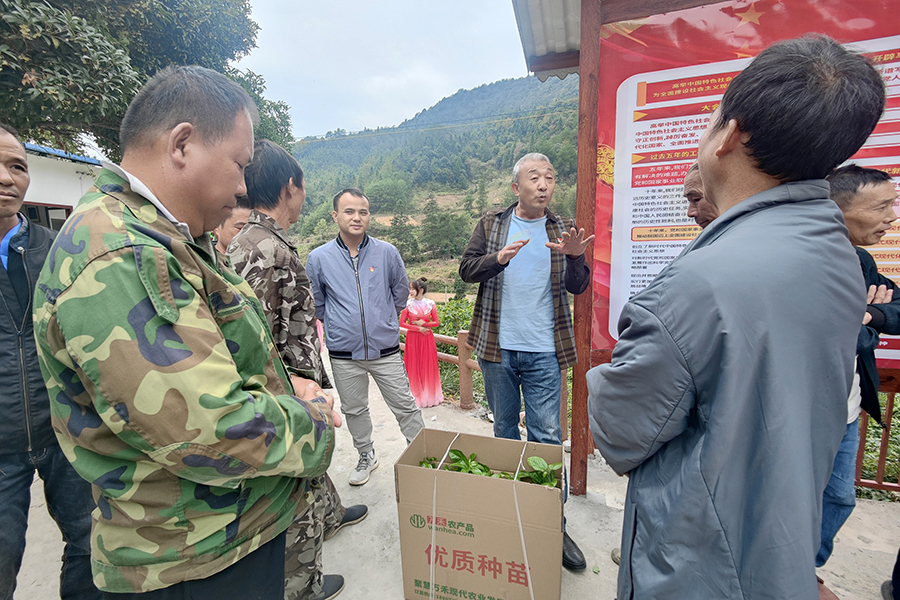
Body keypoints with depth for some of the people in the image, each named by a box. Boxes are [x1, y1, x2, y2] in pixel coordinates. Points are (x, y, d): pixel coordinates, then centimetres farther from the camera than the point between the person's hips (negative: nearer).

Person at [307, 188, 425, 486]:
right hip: (344, 353, 2)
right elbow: (316, 303, 11)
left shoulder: (387, 252, -5)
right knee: (354, 410, 18)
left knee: (405, 407, 7)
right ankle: (366, 456, 41)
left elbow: (400, 292, 11)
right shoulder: (319, 258, -4)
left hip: (386, 349, -1)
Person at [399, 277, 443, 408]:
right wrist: (418, 328, -10)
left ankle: (429, 395, 17)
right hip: (413, 338, -1)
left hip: (427, 338, 1)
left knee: (428, 366, 5)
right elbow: (402, 323, -3)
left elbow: (436, 323, 3)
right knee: (414, 366, 2)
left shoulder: (430, 304, 0)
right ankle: (415, 396, 14)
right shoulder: (408, 304, -2)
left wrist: (423, 323, -10)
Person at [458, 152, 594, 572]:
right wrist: (499, 259, -20)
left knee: (546, 436, 3)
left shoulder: (562, 229, 5)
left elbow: (577, 288, 1)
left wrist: (575, 258, -19)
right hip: (497, 347, 1)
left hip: (543, 351, 0)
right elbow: (466, 269, -1)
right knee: (504, 429, 15)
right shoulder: (492, 224, 4)